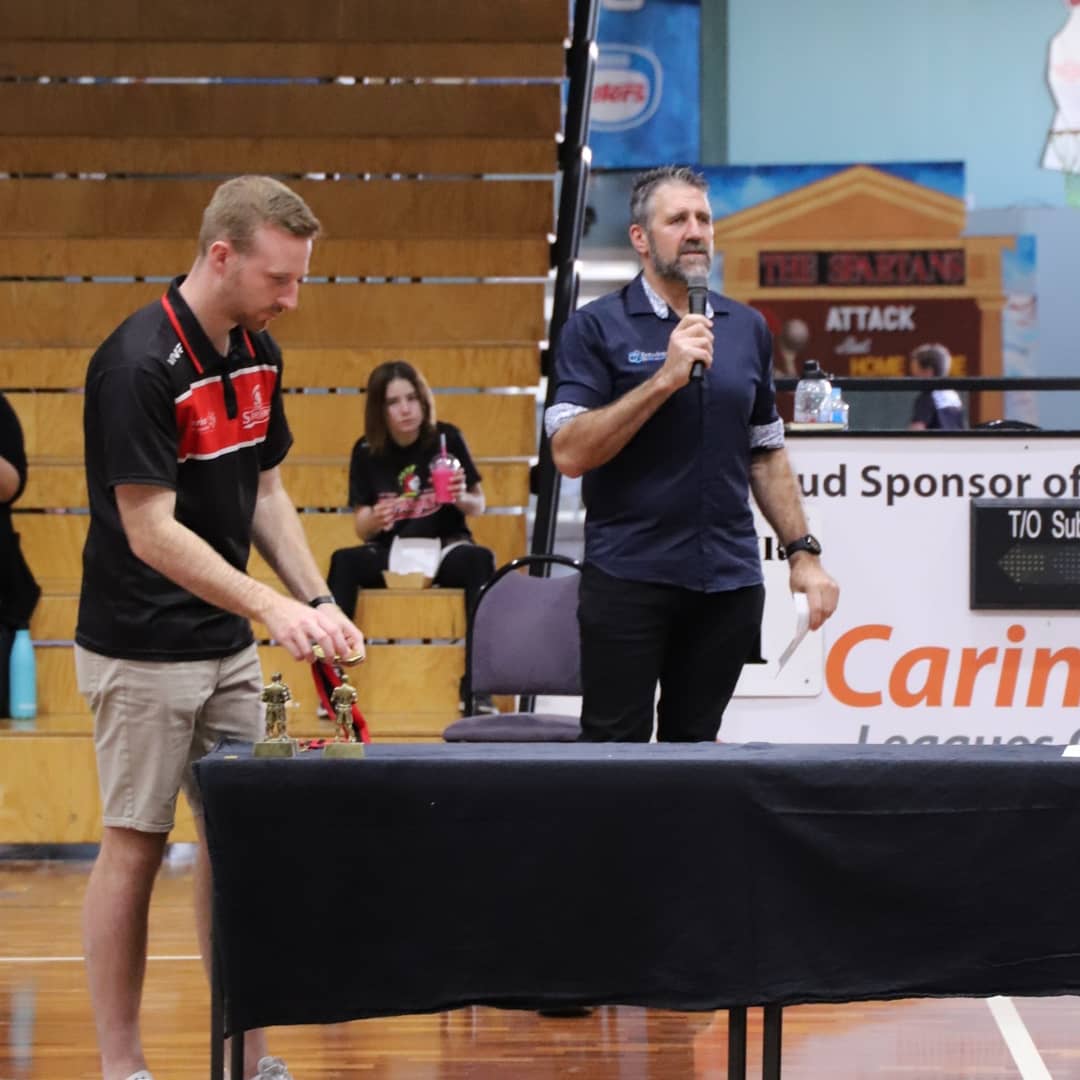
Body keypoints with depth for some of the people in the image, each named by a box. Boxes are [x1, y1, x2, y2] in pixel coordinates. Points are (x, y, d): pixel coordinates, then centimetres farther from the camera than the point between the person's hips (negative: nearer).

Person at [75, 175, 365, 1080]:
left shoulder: (258, 353, 4)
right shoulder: (139, 362, -21)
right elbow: (150, 531, -24)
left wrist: (318, 603, 2)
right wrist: (272, 606, -29)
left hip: (229, 645, 8)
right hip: (144, 652, -8)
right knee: (137, 845, -1)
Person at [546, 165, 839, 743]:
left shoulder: (747, 328, 12)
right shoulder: (596, 328, -3)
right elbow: (570, 452, -13)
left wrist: (802, 552, 10)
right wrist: (666, 378, -17)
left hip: (729, 581, 4)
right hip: (629, 579, -4)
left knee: (695, 746, 7)